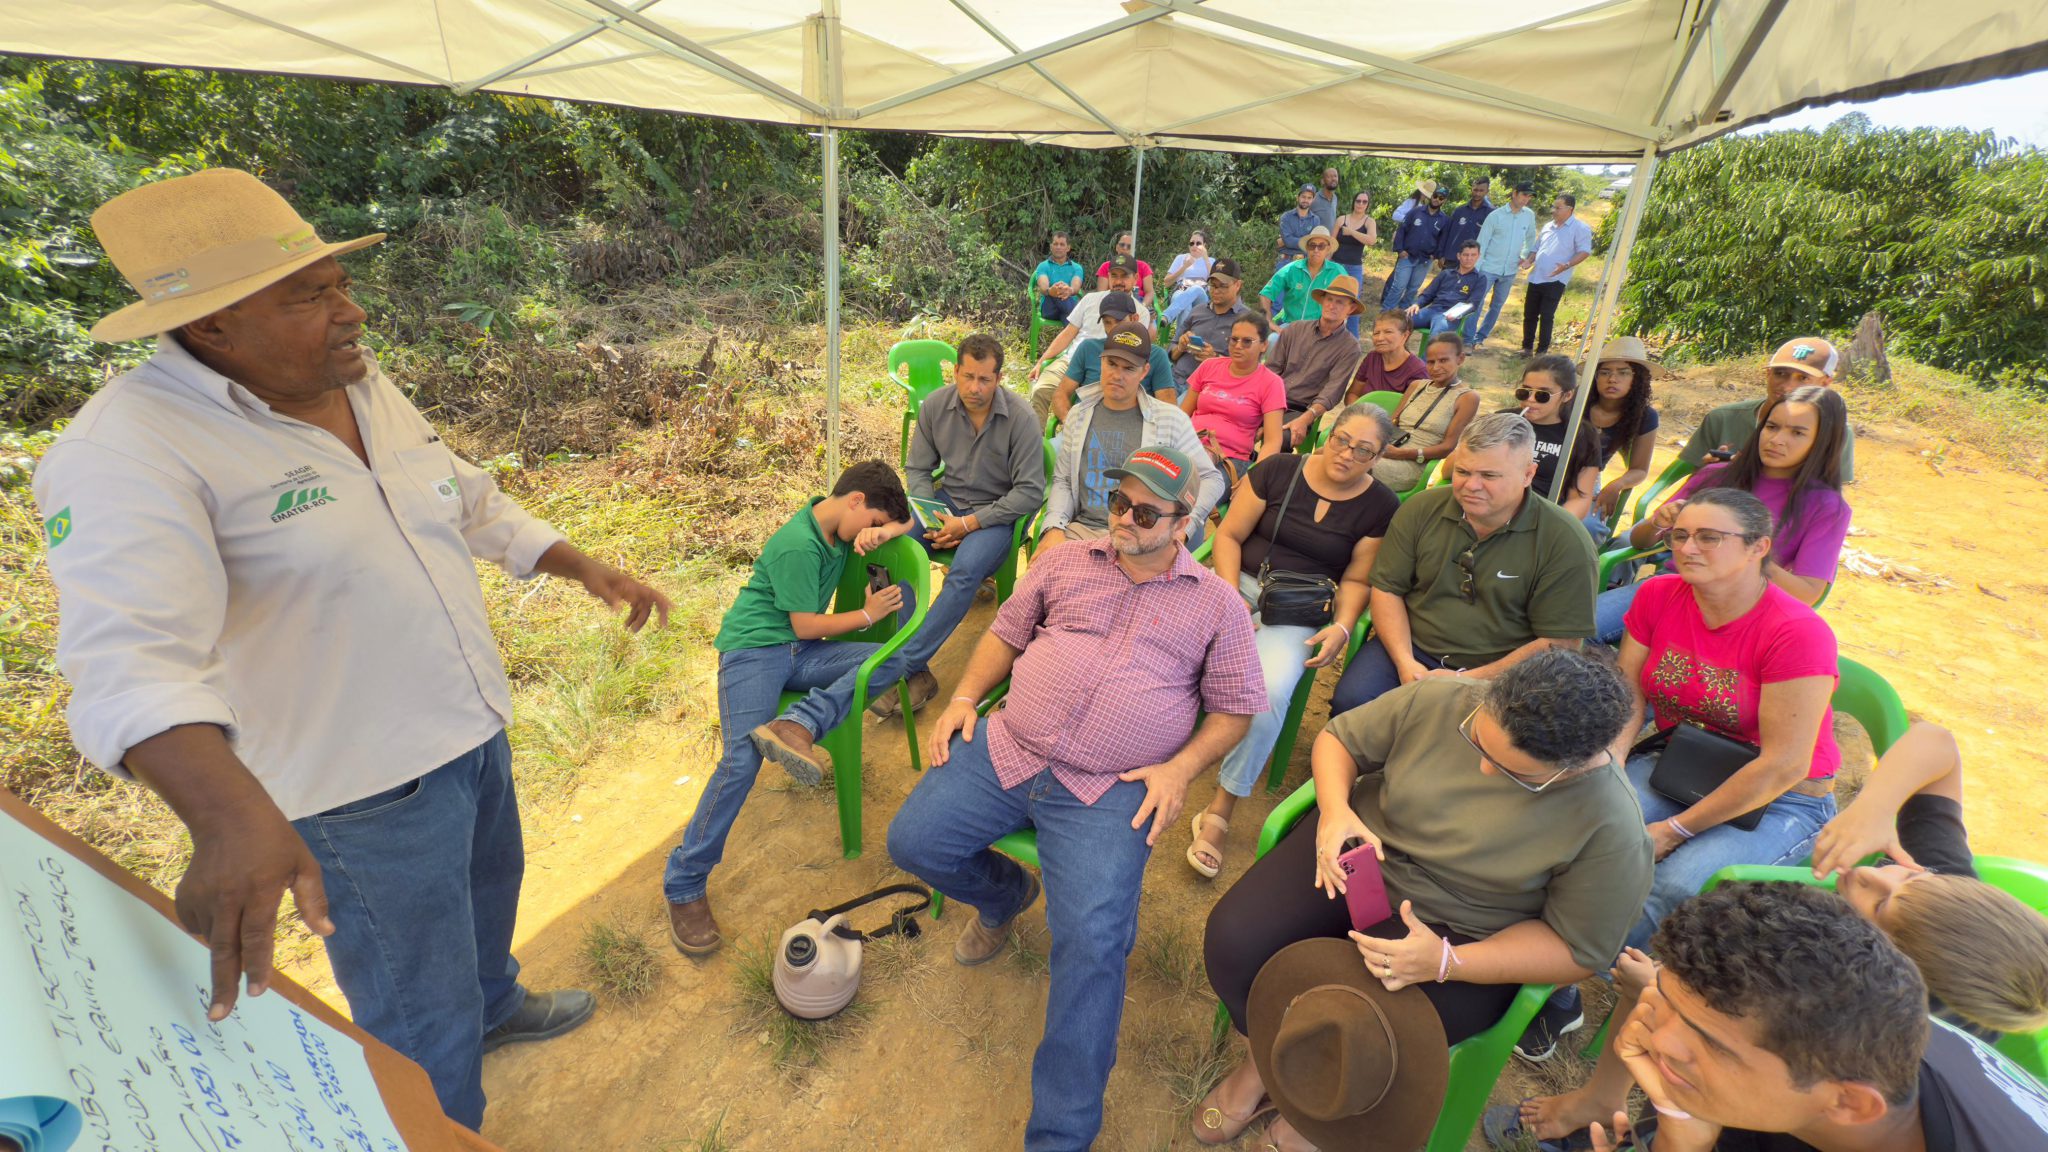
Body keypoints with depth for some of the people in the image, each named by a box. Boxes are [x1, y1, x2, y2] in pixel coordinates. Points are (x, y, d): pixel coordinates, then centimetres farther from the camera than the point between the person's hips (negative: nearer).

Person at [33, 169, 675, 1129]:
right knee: (426, 1022, 9)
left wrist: (582, 567, 3)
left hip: (475, 727, 8)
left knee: (488, 892, 32)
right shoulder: (129, 452, -23)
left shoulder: (366, 388, 1)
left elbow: (474, 504, 12)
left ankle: (496, 1003, 61)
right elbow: (133, 660, -35)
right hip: (363, 786, -8)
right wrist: (231, 814, -50)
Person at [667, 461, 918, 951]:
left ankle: (797, 725, -28)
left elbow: (907, 520, 19)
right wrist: (868, 614, -4)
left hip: (801, 651, 8)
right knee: (742, 759, -26)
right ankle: (684, 884, -11)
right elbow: (806, 626, -15)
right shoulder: (798, 546, -18)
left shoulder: (841, 523, 6)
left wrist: (883, 532, -4)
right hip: (754, 648, -8)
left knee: (892, 659, -18)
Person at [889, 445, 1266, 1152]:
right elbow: (1007, 631, 18)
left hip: (1111, 791, -3)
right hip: (1006, 749, 4)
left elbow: (1235, 706, 8)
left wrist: (1181, 768, -7)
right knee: (913, 841, -5)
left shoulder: (1215, 603, 6)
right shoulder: (1067, 562, 11)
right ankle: (1006, 893, 28)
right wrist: (964, 696, 3)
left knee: (1092, 945, -19)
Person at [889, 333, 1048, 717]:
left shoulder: (1021, 417, -15)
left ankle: (904, 665, -26)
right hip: (947, 499, 4)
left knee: (965, 572, -35)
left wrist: (969, 523, -19)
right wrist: (931, 520, -11)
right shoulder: (935, 405, -3)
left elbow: (1031, 492, -14)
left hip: (996, 513, -4)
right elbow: (918, 469, 7)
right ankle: (918, 672, -24)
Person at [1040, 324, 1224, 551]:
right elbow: (1062, 481, 12)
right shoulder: (1078, 415, 13)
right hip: (1082, 527, 2)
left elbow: (1211, 478, 5)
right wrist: (1053, 527, -7)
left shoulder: (1170, 419, 3)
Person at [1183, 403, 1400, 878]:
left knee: (1271, 691, -31)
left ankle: (1219, 811, -15)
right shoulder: (1277, 470, 3)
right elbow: (1229, 536, 3)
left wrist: (1342, 627, -11)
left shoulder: (1380, 507, 4)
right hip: (1240, 583, 1)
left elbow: (1357, 580, 8)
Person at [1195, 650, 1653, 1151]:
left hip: (1460, 935, -2)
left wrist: (1446, 962, -25)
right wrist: (1335, 811, -22)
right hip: (1359, 848, 3)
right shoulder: (1439, 699, -16)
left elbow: (1577, 950, -10)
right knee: (1232, 943, -17)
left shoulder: (1612, 828, -21)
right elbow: (1340, 738, -1)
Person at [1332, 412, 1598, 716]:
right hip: (1412, 649, 2)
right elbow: (1387, 589, 3)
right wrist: (1406, 663, -12)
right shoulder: (1421, 509, -1)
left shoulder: (1566, 543, -9)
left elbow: (1559, 643, -9)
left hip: (1500, 674, -2)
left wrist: (1469, 680, -18)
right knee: (1350, 701, -24)